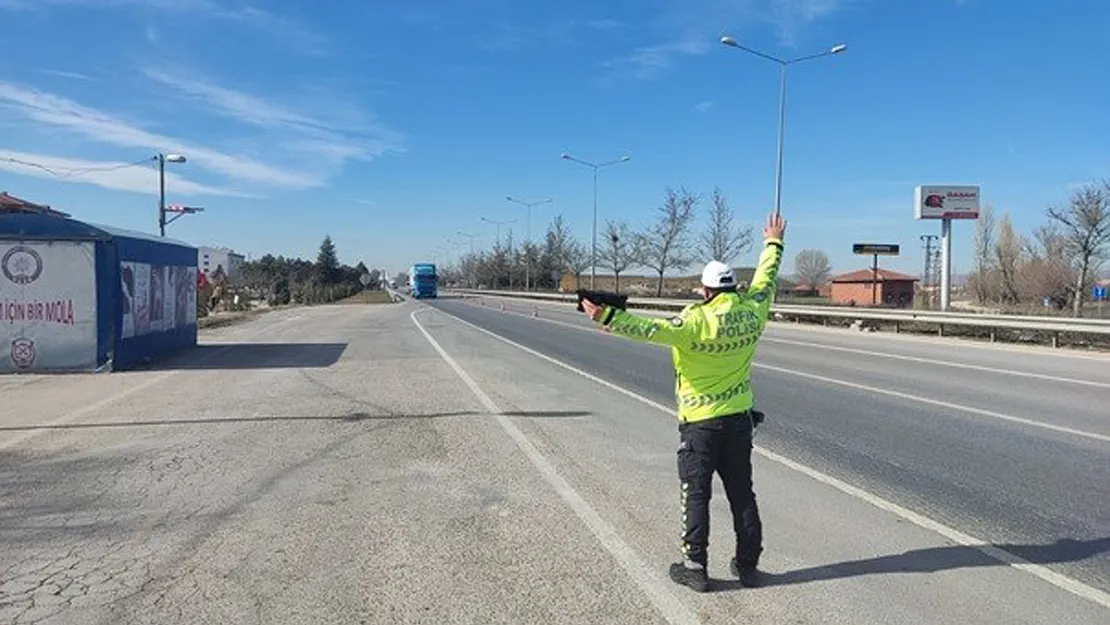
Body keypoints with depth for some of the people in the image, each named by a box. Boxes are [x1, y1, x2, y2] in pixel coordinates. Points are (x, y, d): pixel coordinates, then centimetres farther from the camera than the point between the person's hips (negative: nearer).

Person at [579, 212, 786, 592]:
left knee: (696, 495, 4)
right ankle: (748, 565, 24)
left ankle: (695, 568, 9)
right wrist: (773, 244, 32)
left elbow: (655, 330, -32)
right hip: (739, 418, 5)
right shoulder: (752, 312, -2)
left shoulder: (698, 320, -19)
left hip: (700, 422, -5)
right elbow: (766, 279, 15)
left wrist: (609, 318, -36)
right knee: (742, 493, 14)